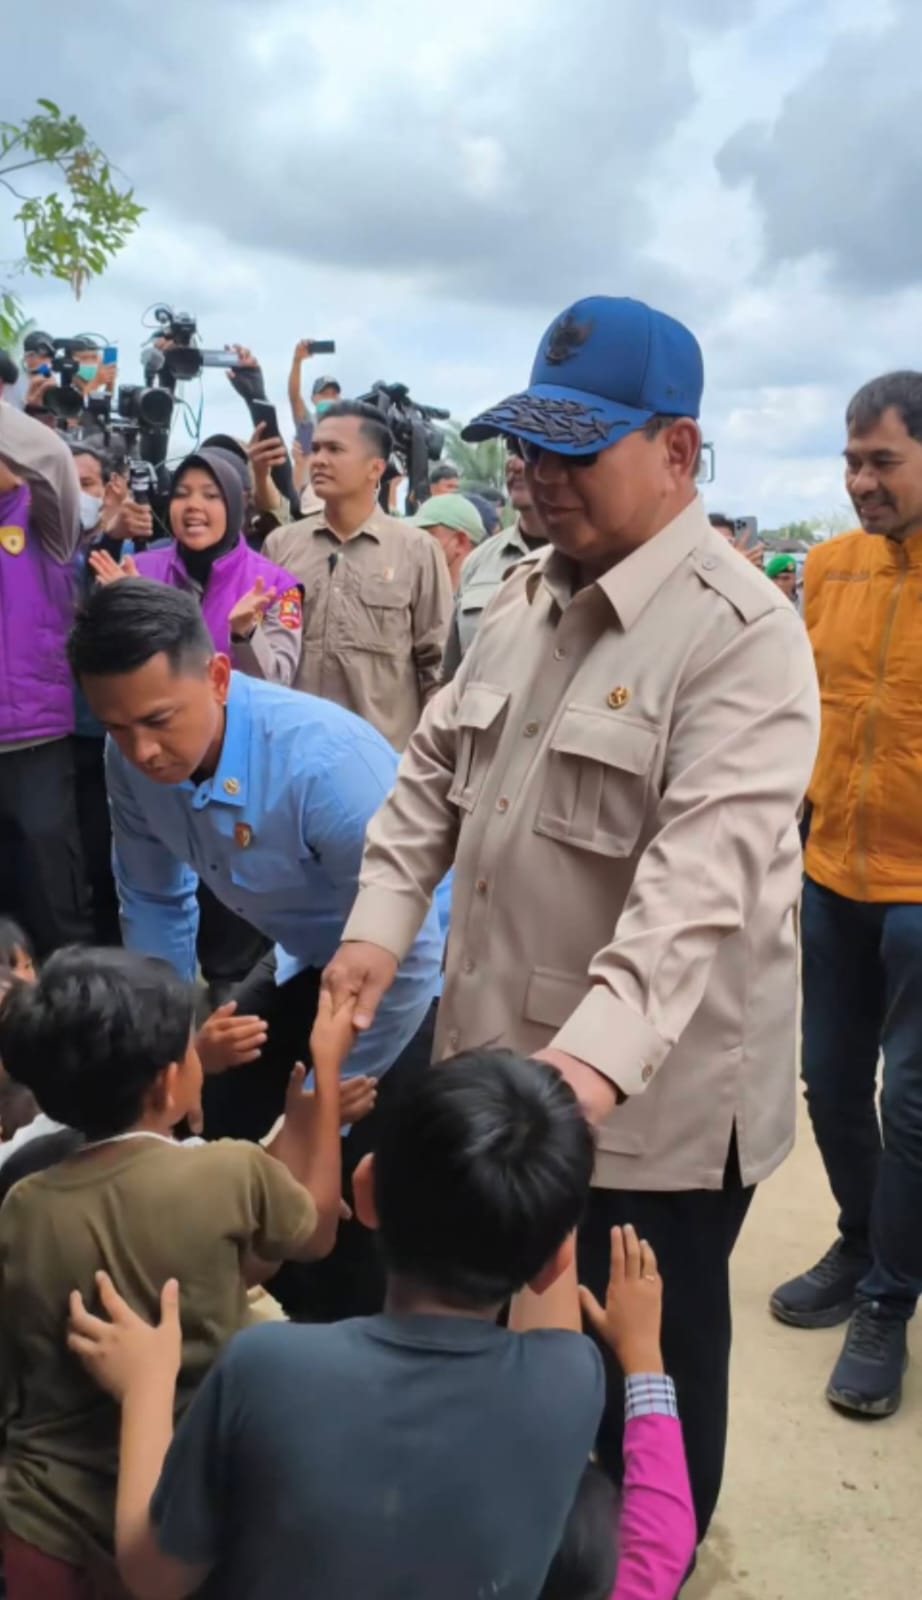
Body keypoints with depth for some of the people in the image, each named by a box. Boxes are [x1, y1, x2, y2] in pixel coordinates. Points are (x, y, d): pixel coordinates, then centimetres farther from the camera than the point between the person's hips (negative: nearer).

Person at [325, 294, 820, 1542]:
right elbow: (436, 767, 11)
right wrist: (381, 919, -1)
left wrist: (601, 1053, -40)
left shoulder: (742, 632, -18)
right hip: (501, 1062, 7)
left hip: (650, 1098, -7)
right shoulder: (525, 596, 8)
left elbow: (701, 875, -29)